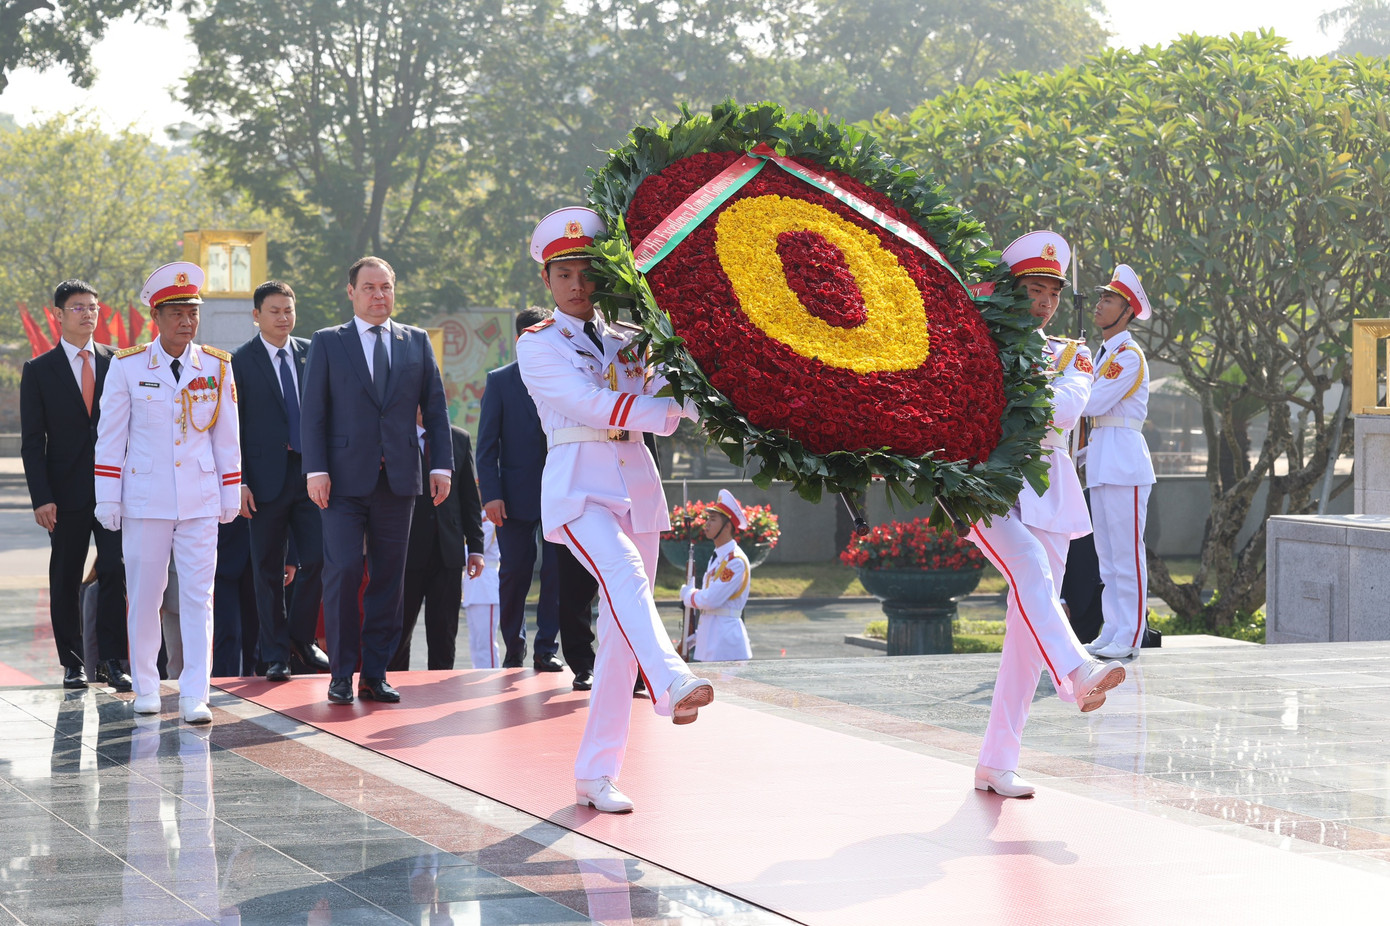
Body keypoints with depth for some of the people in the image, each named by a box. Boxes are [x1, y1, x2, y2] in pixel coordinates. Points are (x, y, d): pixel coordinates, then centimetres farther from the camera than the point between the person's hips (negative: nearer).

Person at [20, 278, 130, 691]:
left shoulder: (116, 362, 7)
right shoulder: (39, 370, 2)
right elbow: (32, 441, 0)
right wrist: (41, 498, -9)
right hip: (67, 493, -1)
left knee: (115, 572, -8)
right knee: (65, 580, 5)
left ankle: (112, 660, -4)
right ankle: (72, 663, 14)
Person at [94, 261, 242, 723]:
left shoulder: (217, 367, 4)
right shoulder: (127, 367, -1)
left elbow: (227, 437, 10)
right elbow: (110, 437, 2)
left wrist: (231, 495, 9)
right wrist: (107, 499, -1)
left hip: (200, 500, 1)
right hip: (145, 499, -1)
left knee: (198, 597, -5)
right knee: (144, 596, 6)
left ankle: (194, 696, -6)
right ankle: (145, 688, 20)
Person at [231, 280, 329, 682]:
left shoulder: (311, 354, 9)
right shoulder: (240, 362, 0)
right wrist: (240, 483, -8)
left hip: (310, 472, 2)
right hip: (267, 478, -2)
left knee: (316, 558, -5)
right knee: (269, 571, 3)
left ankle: (301, 637, 15)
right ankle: (275, 654, 11)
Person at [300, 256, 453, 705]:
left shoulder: (417, 342, 13)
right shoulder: (327, 343, 6)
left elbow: (435, 409, 12)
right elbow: (313, 412, 1)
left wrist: (441, 465, 3)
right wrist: (316, 470, -8)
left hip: (399, 478, 2)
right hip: (346, 479, -2)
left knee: (388, 578, 3)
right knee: (343, 571, -9)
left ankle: (376, 673, 9)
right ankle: (341, 673, -1)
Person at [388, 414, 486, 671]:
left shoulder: (459, 439, 10)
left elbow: (470, 497, 11)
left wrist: (475, 546, 5)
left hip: (448, 552, 3)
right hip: (406, 551, -3)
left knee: (443, 632, 3)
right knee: (399, 632, 3)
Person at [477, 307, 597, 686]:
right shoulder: (500, 381, 4)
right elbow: (487, 445, 1)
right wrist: (491, 494, -10)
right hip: (516, 495, -1)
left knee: (558, 573, -3)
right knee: (515, 573, 2)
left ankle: (546, 648, 6)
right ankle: (513, 648, 17)